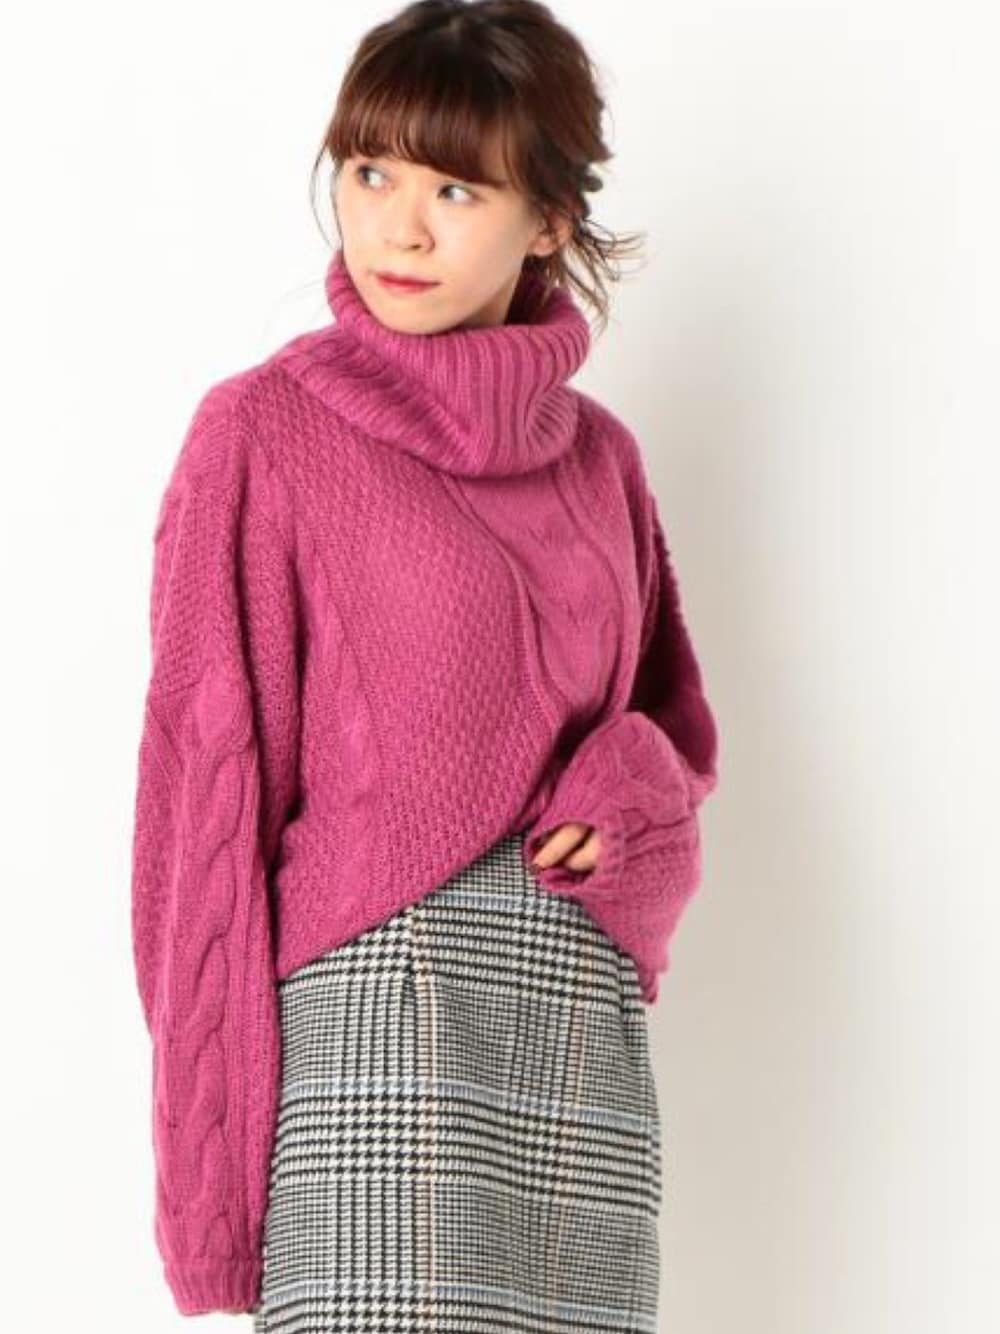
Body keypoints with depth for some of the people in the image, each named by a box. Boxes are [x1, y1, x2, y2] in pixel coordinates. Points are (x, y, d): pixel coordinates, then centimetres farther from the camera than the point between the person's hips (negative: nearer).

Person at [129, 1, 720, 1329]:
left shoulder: (598, 455, 14)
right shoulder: (266, 431, 1)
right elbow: (208, 795, -2)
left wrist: (642, 786, -1)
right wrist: (214, 1170, -7)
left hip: (588, 1029, 5)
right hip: (370, 1007, -4)